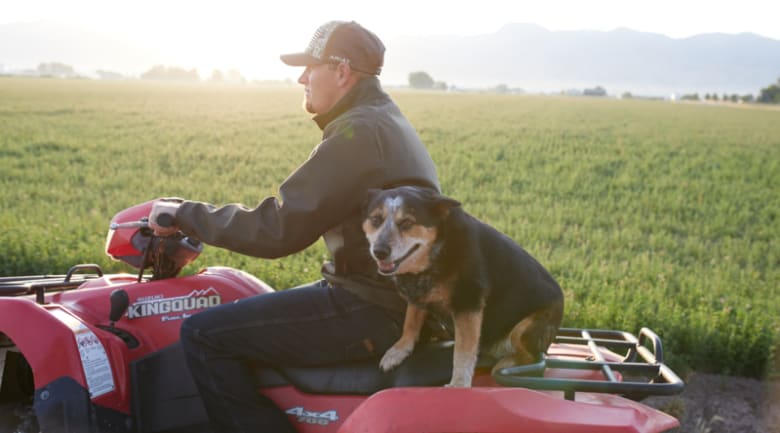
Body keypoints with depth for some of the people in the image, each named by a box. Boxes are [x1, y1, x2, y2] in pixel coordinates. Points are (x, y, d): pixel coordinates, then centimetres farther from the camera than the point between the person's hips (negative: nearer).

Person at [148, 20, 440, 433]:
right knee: (246, 314, 25)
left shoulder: (358, 133, -17)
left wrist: (183, 213, -9)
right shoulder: (386, 121, 16)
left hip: (372, 311, -11)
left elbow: (276, 230, -20)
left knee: (204, 335, -11)